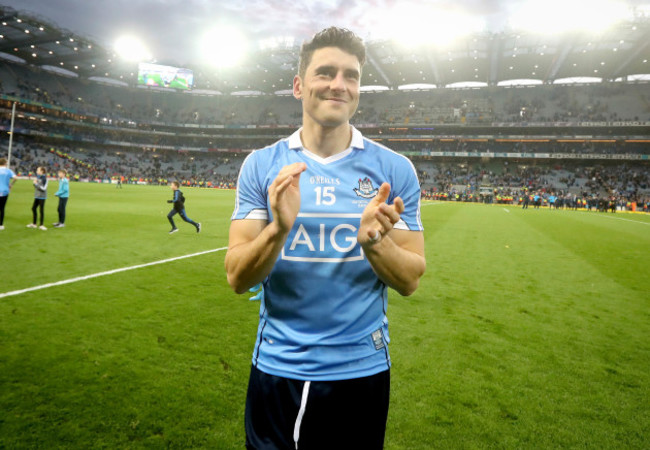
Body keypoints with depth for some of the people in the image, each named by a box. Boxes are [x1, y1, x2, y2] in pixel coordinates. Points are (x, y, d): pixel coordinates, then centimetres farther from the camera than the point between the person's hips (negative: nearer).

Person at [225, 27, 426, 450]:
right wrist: (279, 228, -26)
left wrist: (374, 240, -24)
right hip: (276, 369, 1)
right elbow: (238, 279, -7)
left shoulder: (394, 169, -5)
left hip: (362, 371, 0)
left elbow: (410, 281, -4)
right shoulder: (261, 165, -4)